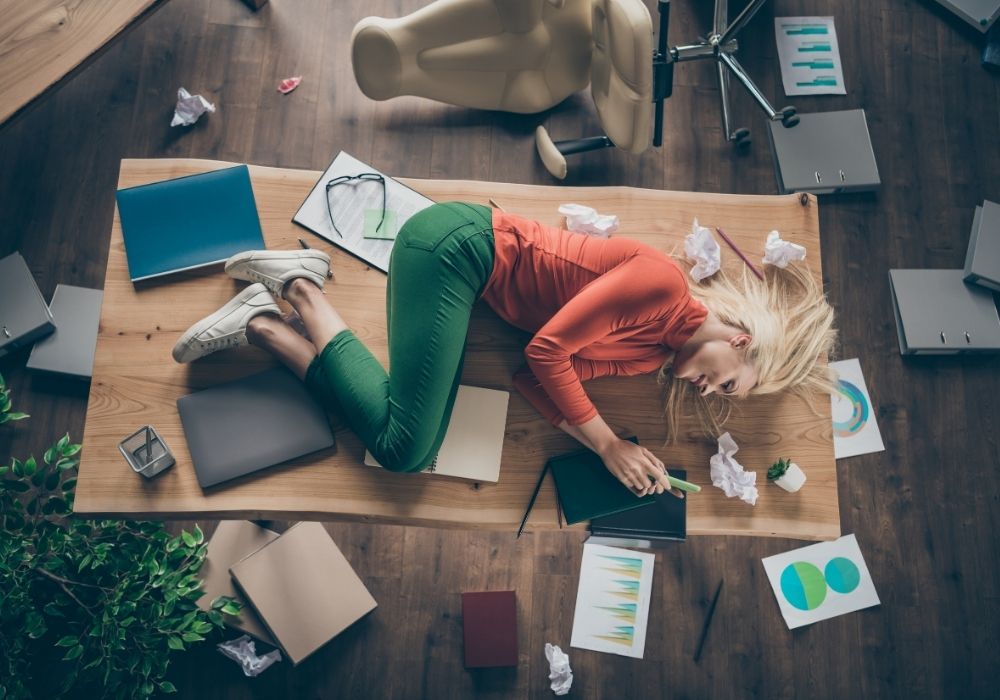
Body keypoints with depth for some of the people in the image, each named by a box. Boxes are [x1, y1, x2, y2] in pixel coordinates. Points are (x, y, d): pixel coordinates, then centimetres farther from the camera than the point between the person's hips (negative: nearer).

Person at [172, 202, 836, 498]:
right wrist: (609, 443, -12)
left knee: (412, 446, -5)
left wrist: (613, 446, -10)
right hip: (458, 244, -8)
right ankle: (298, 288, -3)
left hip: (465, 268, 8)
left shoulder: (655, 352, 10)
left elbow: (532, 378, 0)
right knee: (404, 449, -16)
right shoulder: (663, 283, -15)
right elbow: (548, 349, -19)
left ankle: (261, 325, 5)